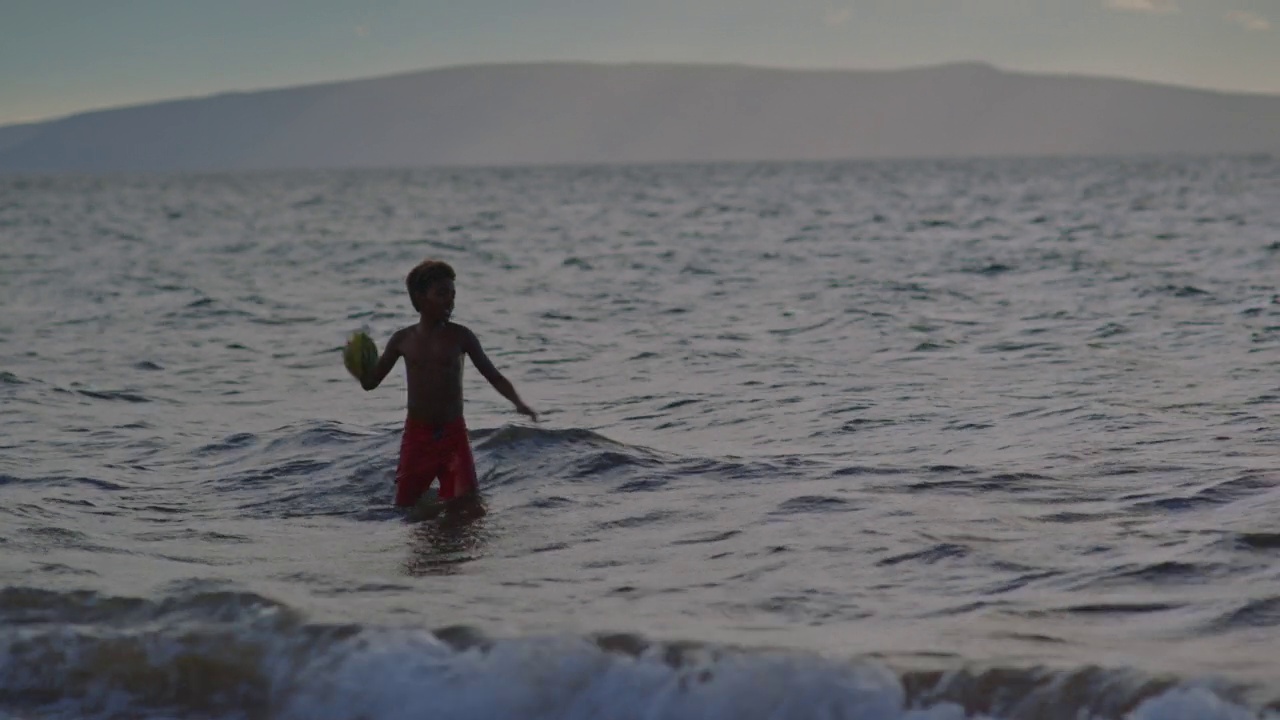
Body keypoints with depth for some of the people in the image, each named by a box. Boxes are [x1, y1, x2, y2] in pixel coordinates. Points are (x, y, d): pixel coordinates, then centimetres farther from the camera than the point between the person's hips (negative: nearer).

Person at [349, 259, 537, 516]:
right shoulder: (403, 340, 2)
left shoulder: (459, 336, -3)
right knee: (403, 509, 5)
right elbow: (370, 381, 11)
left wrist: (518, 402, -18)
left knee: (469, 507, -12)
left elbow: (493, 376, -2)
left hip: (453, 435, -1)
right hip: (417, 435, 1)